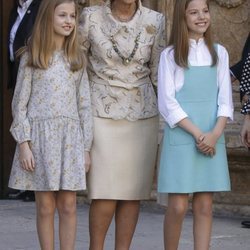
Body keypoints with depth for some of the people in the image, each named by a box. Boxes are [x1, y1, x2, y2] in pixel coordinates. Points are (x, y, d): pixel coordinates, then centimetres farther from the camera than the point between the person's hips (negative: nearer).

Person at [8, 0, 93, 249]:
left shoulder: (77, 59, 10)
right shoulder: (32, 57, 1)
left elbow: (84, 104, 10)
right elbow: (20, 102, 0)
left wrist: (86, 146, 5)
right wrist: (24, 143, -8)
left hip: (71, 137, 2)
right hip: (40, 135, -2)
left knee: (68, 205, 2)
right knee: (45, 206, 1)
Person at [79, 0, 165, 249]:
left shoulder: (154, 21, 1)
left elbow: (157, 71, 9)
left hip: (142, 114, 2)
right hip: (102, 113, -2)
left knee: (133, 190, 3)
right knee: (106, 191, -7)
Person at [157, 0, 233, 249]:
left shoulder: (219, 53, 10)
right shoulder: (170, 55, 1)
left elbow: (224, 99, 7)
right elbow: (167, 102, -5)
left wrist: (215, 133, -9)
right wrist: (197, 134, -13)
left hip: (212, 139, 3)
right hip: (181, 137, -3)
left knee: (204, 205, 2)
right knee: (178, 206, -7)